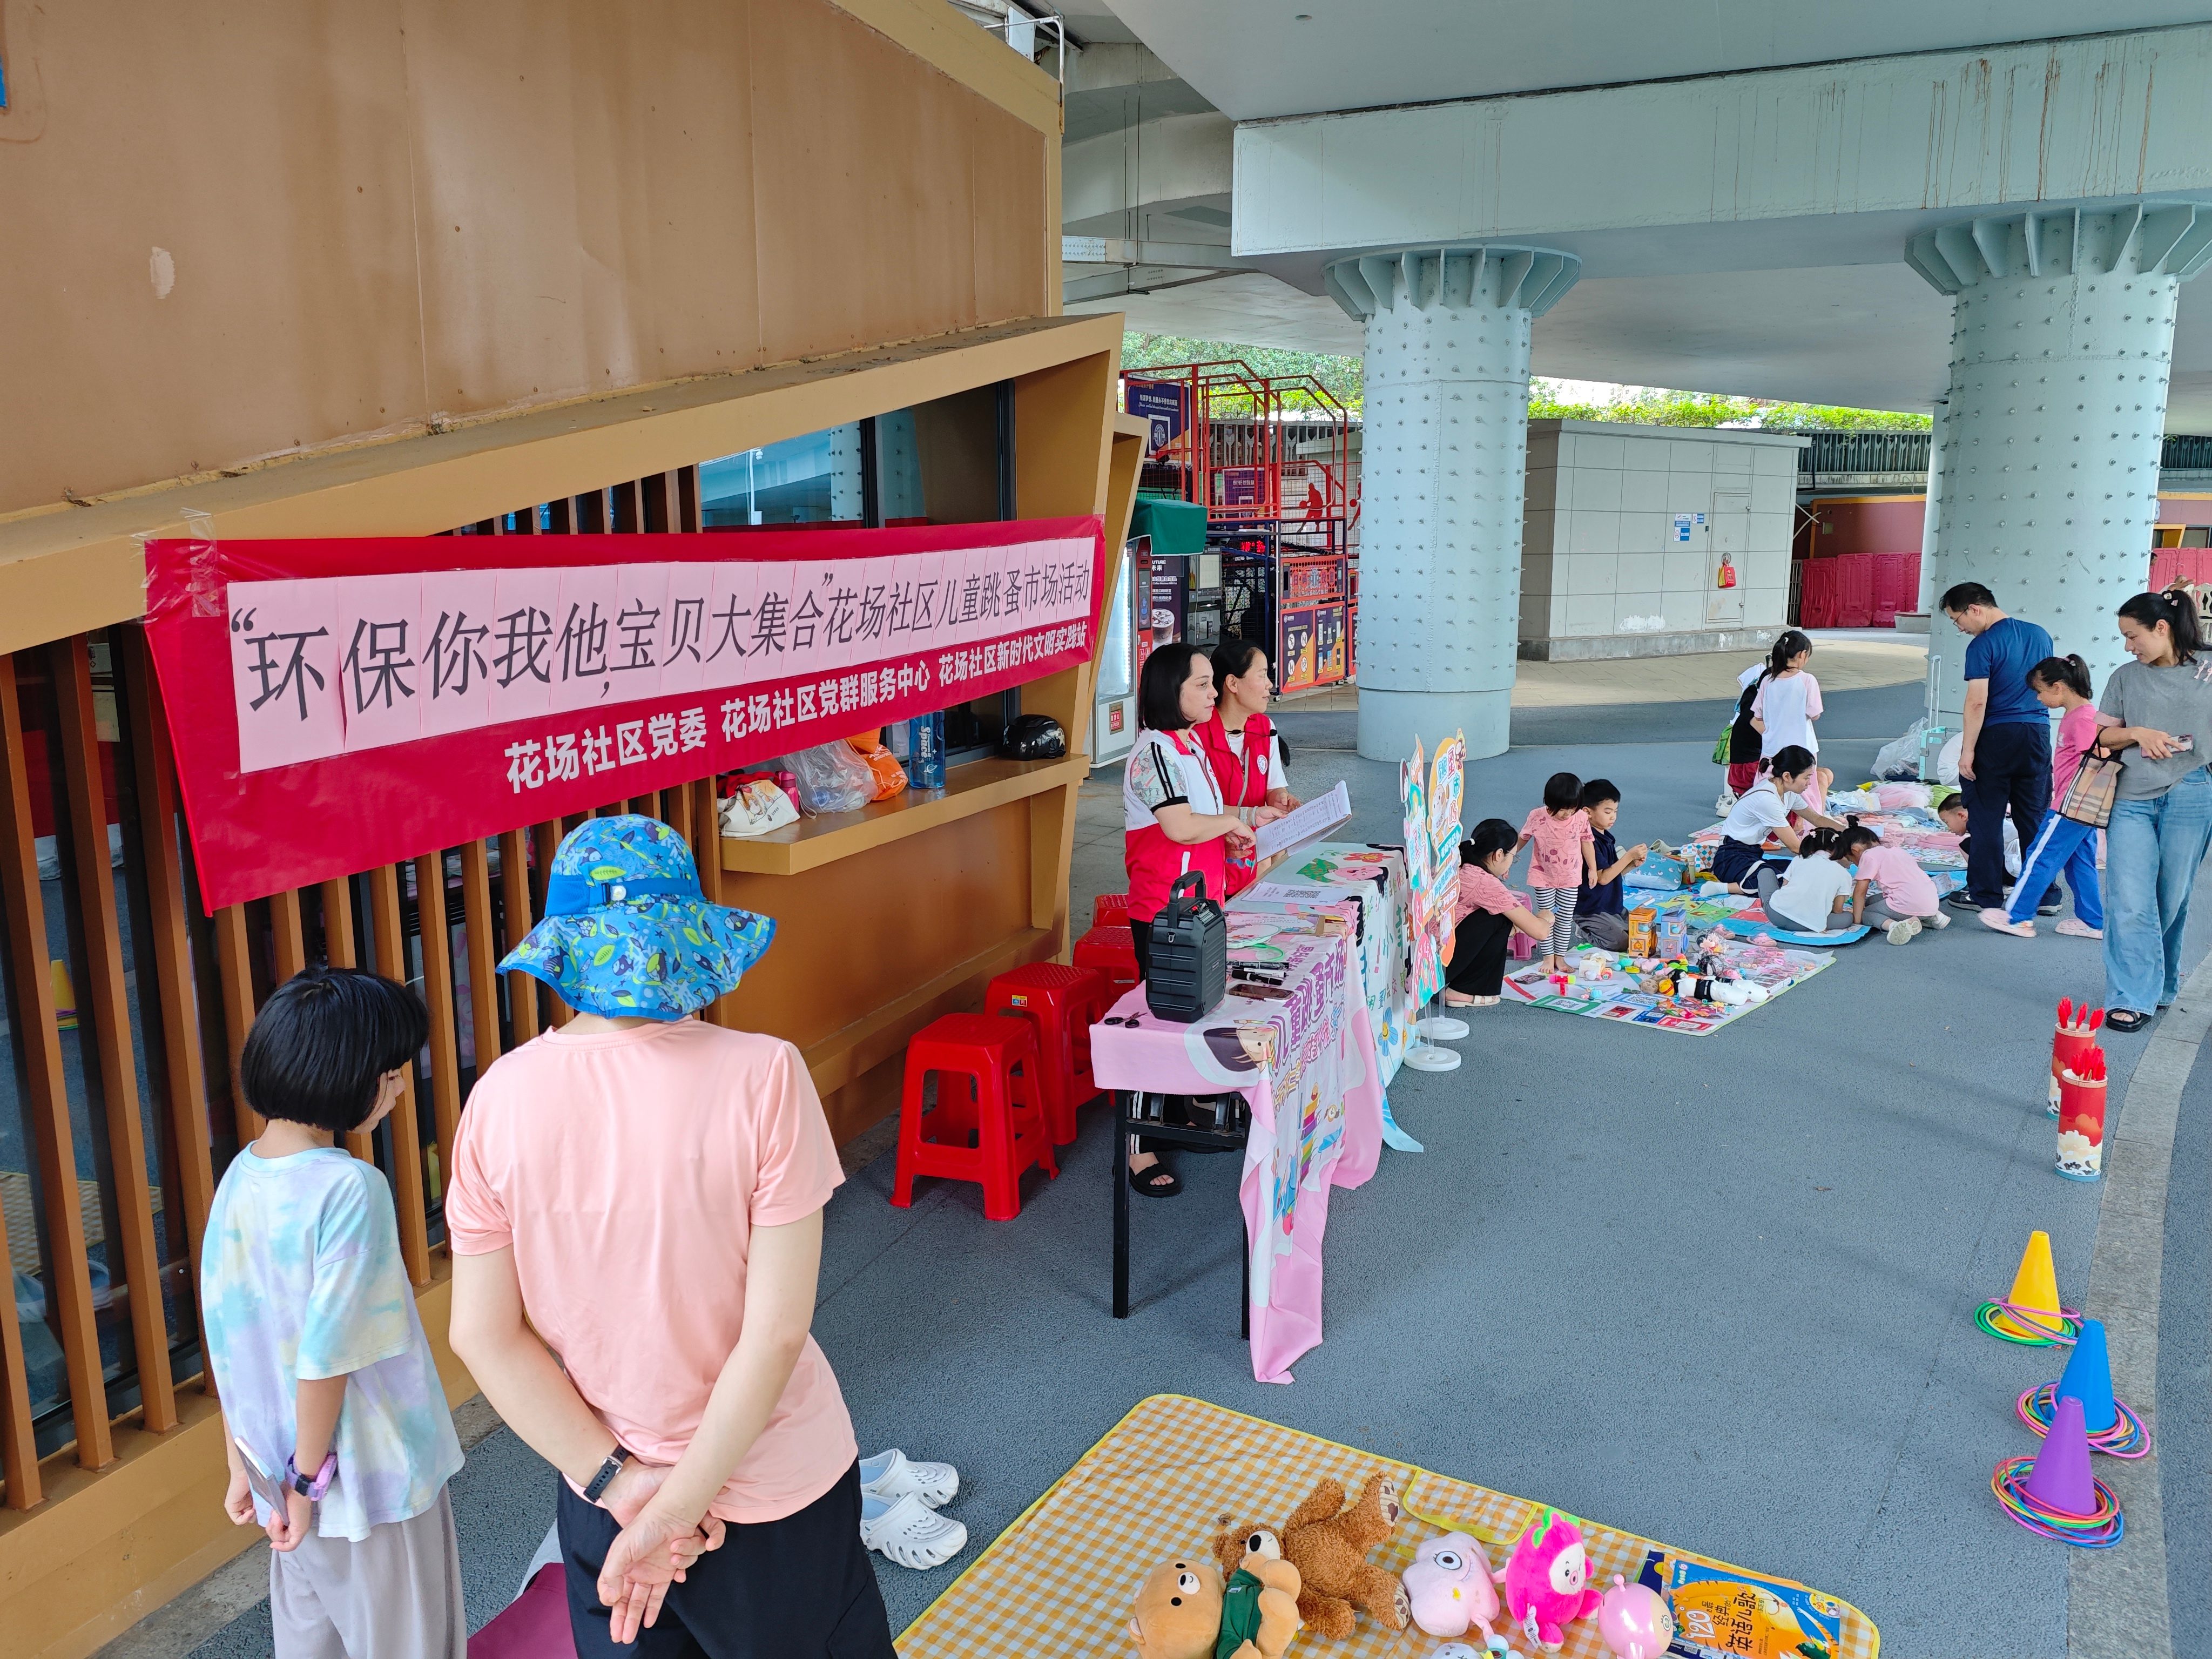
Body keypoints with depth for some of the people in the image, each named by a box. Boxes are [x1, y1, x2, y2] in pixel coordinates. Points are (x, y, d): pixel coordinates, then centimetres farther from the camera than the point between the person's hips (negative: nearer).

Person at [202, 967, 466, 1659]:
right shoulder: (350, 1187, -24)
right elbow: (326, 1356, -24)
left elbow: (226, 1337, 5)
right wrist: (310, 1479, -10)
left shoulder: (238, 1179, -2)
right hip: (375, 1484, -7)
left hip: (285, 1475, 7)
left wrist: (244, 1463, 14)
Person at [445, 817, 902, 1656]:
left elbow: (482, 1335, -8)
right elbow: (777, 1330, -21)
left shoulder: (502, 1096, -12)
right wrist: (678, 1508, -13)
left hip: (596, 1492, 3)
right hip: (774, 1486, -2)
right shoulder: (763, 1076, -21)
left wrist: (620, 1484, -7)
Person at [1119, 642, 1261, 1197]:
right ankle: (1140, 1150, 4)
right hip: (1163, 915, -9)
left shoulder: (1190, 744, 13)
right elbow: (1180, 826, -28)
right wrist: (1234, 821, -11)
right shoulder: (1155, 750, -18)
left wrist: (1236, 828, 8)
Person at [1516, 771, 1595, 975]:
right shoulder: (1537, 816, -18)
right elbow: (1523, 838, -2)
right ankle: (1548, 957, 17)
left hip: (1570, 878, 2)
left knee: (1565, 919, 8)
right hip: (1544, 877, -1)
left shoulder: (1581, 817, -13)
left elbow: (1586, 842, 3)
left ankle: (1560, 957, 19)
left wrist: (1592, 868, 9)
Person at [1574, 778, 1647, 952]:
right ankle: (1582, 931, 5)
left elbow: (1614, 873, 14)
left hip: (1614, 906, 10)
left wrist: (1632, 864, -4)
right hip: (1591, 910, -10)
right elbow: (1603, 878, -23)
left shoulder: (1605, 837, 10)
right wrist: (1629, 856, -21)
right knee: (1623, 942, -17)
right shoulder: (1589, 841, -21)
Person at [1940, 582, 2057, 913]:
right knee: (2035, 817, 12)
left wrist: (1967, 750, -14)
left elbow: (1977, 702, -17)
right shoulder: (2039, 635, 10)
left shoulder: (1983, 645, -12)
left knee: (1986, 819, 3)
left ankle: (1985, 894, 7)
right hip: (2038, 733, 7)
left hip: (1997, 737, -6)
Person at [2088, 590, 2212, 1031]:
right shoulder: (2126, 677, 10)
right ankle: (2132, 999, -1)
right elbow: (2103, 737, 13)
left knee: (2172, 901, 7)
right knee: (2130, 904, -6)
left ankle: (2160, 987, 24)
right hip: (2132, 800, 1)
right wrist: (2137, 733, -5)